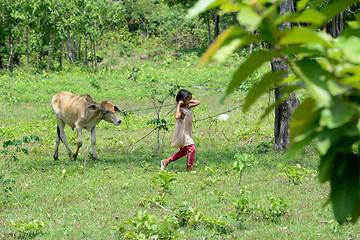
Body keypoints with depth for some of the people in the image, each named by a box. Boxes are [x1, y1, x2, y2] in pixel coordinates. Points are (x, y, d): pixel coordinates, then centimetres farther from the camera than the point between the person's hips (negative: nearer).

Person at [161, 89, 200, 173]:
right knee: (191, 149, -11)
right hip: (182, 134, -10)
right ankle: (189, 168, -1)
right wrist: (178, 105, -34)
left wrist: (190, 101, 7)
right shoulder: (181, 109, -19)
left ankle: (166, 161, 23)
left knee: (183, 151, 16)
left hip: (187, 133, 10)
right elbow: (177, 116, -41)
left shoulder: (188, 107, 8)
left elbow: (198, 102, 20)